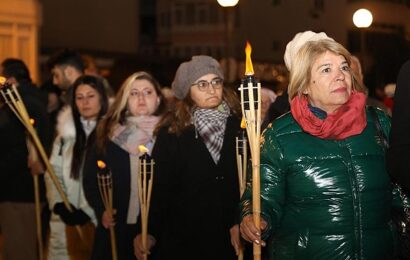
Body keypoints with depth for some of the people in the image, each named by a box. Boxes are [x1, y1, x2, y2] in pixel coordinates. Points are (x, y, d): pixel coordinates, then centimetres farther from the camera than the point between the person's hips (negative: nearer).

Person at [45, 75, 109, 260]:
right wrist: (59, 204, -5)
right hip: (67, 220, 4)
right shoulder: (66, 133, 10)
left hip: (99, 220, -4)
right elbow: (53, 172, 11)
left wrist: (88, 212, -14)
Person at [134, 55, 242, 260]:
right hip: (182, 241, -1)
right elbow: (159, 188, -4)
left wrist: (241, 222, -12)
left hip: (231, 242, 1)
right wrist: (149, 233, -14)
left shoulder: (239, 126, 1)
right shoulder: (171, 132, -1)